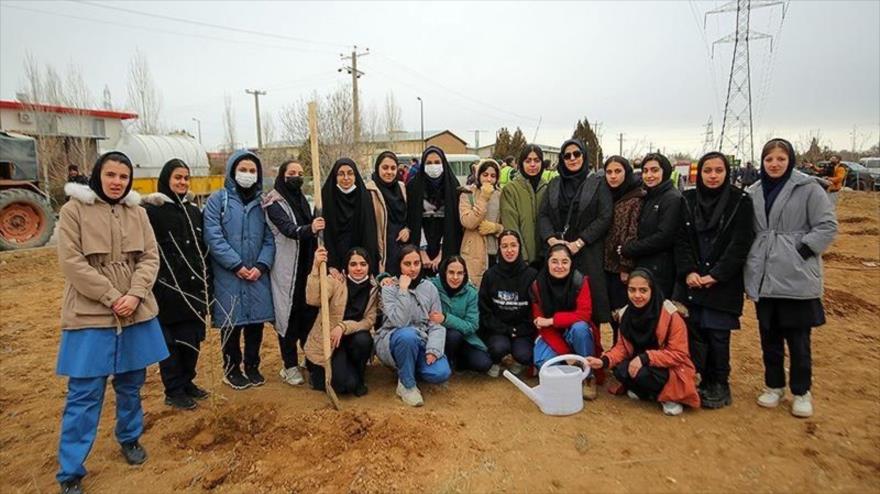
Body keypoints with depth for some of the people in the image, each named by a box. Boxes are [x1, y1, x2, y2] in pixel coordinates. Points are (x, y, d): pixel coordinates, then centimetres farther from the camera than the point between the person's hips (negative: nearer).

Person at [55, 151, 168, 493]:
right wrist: (112, 298, -16)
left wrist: (135, 295, -12)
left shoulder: (137, 212, 6)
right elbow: (72, 262, -11)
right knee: (84, 393, 1)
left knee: (131, 383, 16)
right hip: (90, 315, -4)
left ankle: (130, 438, 37)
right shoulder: (74, 209, -5)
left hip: (136, 312, 4)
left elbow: (150, 257, 3)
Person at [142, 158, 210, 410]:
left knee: (193, 338, 11)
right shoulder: (151, 210, -6)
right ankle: (174, 392, 17)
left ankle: (187, 382, 28)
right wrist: (150, 285, -13)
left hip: (194, 288, 6)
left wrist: (207, 283, 14)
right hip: (167, 288, -5)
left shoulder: (194, 211, 13)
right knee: (171, 340, 4)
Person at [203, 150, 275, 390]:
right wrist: (237, 265, -14)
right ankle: (231, 369, 24)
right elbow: (213, 237, -10)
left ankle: (252, 366, 27)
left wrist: (261, 266, -10)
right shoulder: (218, 199, -1)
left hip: (258, 275, 3)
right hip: (228, 275, -3)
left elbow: (270, 238, 4)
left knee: (256, 321, 9)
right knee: (231, 323, 6)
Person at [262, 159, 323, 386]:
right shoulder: (274, 203, -7)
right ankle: (289, 366, 10)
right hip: (286, 268, -6)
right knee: (288, 313, -1)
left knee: (310, 310, 7)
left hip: (306, 265, 6)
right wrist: (309, 229, -42)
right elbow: (288, 229, -25)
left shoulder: (302, 199, 13)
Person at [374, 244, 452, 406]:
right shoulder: (389, 288, -7)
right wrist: (403, 290, -22)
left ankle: (406, 368, 10)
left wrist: (433, 349, -20)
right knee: (408, 334, -39)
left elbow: (437, 324, -3)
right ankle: (406, 384, -13)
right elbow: (399, 322, -22)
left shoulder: (430, 288, 4)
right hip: (393, 342, -3)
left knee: (441, 373, -24)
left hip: (420, 343, 3)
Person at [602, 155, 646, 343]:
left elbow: (633, 235, -15)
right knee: (613, 314, 14)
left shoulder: (637, 198, -10)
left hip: (622, 268, -7)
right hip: (607, 265, 7)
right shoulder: (608, 196, 11)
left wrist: (626, 266, -17)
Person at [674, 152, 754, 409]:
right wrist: (688, 271, -9)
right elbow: (681, 240, 4)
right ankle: (704, 381, 20)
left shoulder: (741, 201, -2)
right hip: (691, 281, 3)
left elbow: (740, 244, -7)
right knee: (693, 332, 3)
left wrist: (715, 276, -14)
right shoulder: (688, 200, 6)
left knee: (717, 335, -2)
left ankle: (719, 386, 16)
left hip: (723, 283, -3)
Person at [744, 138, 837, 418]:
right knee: (769, 336, 13)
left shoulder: (808, 188, -5)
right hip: (764, 277, 4)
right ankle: (774, 386, 29)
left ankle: (801, 392, 22)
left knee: (798, 338, 4)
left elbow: (828, 226, -6)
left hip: (797, 277, -4)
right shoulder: (754, 192, 8)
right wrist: (749, 264, 7)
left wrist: (802, 251, -13)